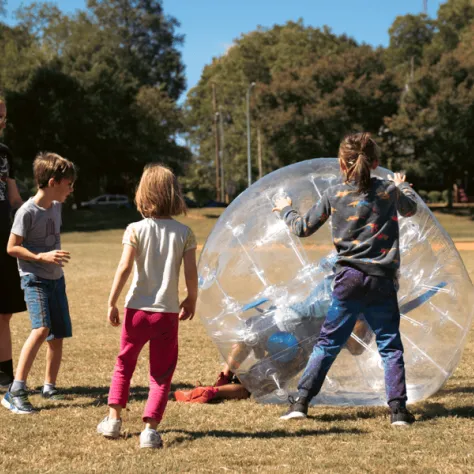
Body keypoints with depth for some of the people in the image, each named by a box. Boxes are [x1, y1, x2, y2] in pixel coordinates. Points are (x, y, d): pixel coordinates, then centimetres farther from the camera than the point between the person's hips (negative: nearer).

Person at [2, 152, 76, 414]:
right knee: (41, 328, -24)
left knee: (58, 335, 9)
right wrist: (42, 257, -23)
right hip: (35, 279, -8)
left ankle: (49, 386, 26)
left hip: (56, 278, 8)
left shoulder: (56, 207, 6)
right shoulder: (27, 211, -16)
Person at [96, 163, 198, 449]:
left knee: (124, 364, 20)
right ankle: (150, 428, -2)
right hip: (168, 312, 0)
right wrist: (191, 301, 13)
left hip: (138, 309, 0)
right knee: (162, 374, 7)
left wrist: (112, 303, -3)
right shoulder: (184, 233, -3)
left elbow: (124, 268, -11)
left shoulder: (136, 230, -6)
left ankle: (114, 419, 24)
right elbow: (191, 273, -3)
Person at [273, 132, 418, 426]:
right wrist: (402, 186, 45)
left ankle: (301, 401, 7)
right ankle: (398, 408, 3)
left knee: (328, 342, 10)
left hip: (349, 280, 0)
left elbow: (303, 228, 6)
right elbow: (411, 209, 25)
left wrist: (286, 209, 27)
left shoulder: (335, 195, -2)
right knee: (390, 345, 9)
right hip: (382, 281, 0)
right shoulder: (390, 191, 1)